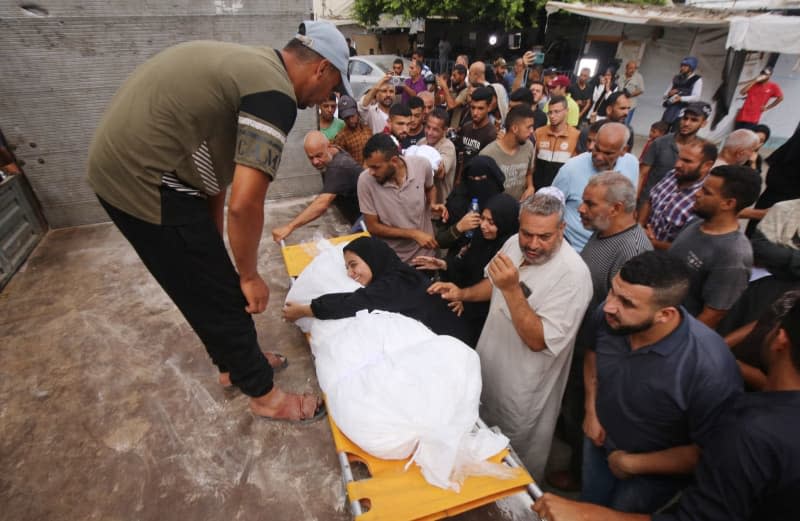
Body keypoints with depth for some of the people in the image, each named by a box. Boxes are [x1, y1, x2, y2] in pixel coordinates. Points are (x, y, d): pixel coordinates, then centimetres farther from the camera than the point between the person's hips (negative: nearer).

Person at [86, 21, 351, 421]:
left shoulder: (249, 65, 13)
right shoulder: (275, 94, -18)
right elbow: (244, 204, -25)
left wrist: (212, 248, 17)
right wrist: (249, 275, -8)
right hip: (147, 179, -10)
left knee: (208, 286, 20)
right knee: (220, 296, 3)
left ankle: (234, 364, 41)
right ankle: (264, 394, 23)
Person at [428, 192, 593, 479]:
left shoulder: (573, 274, -29)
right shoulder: (515, 243, -7)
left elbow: (538, 340, -30)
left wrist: (512, 289, -38)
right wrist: (462, 293, -4)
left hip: (524, 387, -7)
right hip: (490, 365, 8)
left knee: (519, 461, 19)